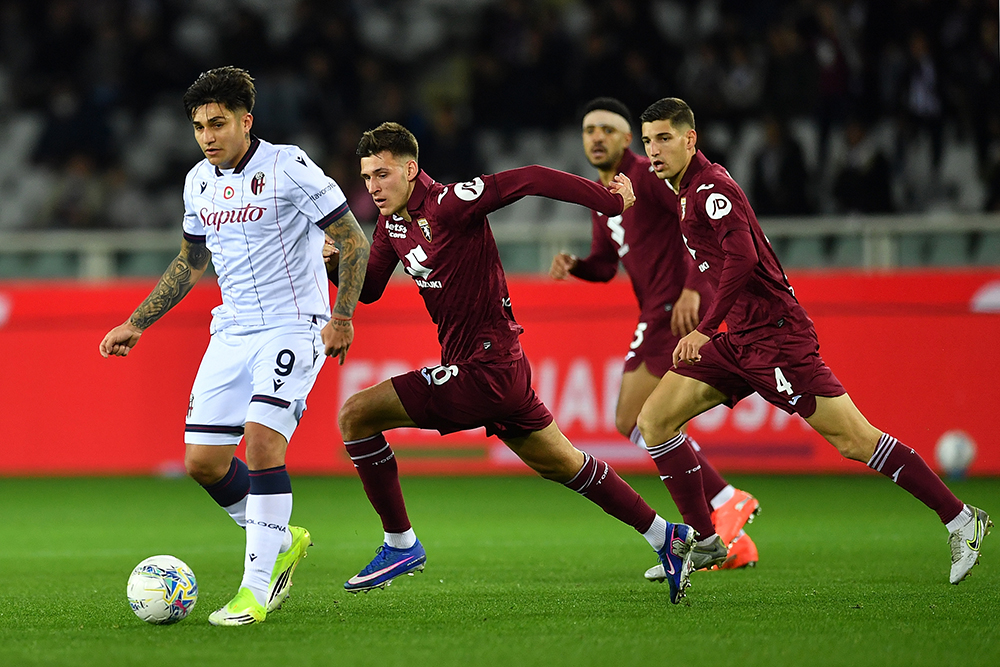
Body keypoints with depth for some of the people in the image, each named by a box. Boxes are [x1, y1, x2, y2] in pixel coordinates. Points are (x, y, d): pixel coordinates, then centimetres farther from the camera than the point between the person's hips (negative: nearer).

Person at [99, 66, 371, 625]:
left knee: (262, 439, -23)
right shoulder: (200, 182, 8)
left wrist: (342, 316, -19)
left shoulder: (288, 168, -12)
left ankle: (257, 589, -19)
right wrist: (136, 325, 20)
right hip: (232, 331, 7)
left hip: (293, 327, -7)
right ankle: (282, 542, 24)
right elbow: (191, 262, 23)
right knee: (203, 460, 0)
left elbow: (354, 240, -10)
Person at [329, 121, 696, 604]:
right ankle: (667, 538, 29)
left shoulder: (447, 204, -18)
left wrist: (611, 201, -17)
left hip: (484, 371, -10)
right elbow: (368, 289, 17)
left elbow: (528, 179, -19)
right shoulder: (392, 221, 8)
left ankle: (400, 545, -2)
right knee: (565, 466, 20)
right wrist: (335, 261, -4)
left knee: (355, 416, -10)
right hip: (497, 368, 10)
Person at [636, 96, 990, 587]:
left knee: (853, 439, -10)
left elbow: (742, 257, -27)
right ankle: (702, 540, 6)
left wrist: (705, 329, -29)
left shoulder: (710, 187, -14)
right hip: (739, 340, 10)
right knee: (654, 421, 0)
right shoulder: (684, 189, 16)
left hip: (774, 335, -10)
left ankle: (960, 519, -2)